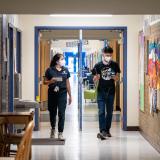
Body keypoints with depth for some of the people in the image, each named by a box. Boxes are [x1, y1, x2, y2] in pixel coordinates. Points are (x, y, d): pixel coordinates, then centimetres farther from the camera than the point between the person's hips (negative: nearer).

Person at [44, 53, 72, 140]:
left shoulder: (65, 70, 6)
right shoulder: (50, 70, -3)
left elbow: (67, 83, 11)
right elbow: (45, 82, 2)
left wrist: (70, 95, 12)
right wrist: (51, 81, -20)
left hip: (62, 94, 1)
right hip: (52, 94, -1)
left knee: (61, 113, -5)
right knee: (52, 112, 11)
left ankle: (60, 133, 0)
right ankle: (53, 128, 35)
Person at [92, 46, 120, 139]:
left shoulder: (115, 65, 1)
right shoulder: (98, 65, -5)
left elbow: (117, 78, 6)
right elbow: (95, 80, -1)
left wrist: (113, 77, -16)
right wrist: (96, 77, -24)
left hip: (111, 91, 2)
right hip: (101, 91, -2)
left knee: (110, 112, 9)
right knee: (101, 112, -7)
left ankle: (107, 130, 19)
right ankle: (102, 131, -12)